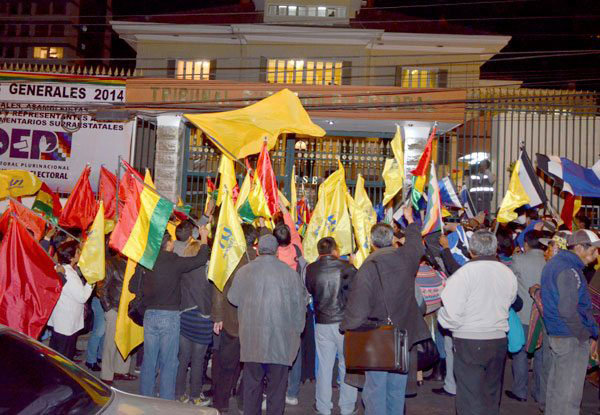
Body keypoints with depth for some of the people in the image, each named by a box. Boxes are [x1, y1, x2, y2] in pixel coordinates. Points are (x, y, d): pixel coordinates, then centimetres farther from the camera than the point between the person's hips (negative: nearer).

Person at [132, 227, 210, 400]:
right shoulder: (175, 262, -14)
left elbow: (132, 286, 8)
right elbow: (201, 259, -11)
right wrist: (204, 237, 2)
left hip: (149, 314, 5)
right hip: (169, 315, -5)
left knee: (149, 360, 14)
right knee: (168, 362, 4)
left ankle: (145, 397, 24)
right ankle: (166, 400, 9)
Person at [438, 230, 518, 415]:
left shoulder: (464, 273, -16)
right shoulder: (508, 273, 1)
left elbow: (451, 315, -18)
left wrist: (442, 317, 2)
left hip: (469, 342, -5)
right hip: (499, 339, 6)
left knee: (471, 400, 3)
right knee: (492, 396, 19)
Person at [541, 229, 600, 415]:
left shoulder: (554, 262, 11)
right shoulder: (570, 270, -20)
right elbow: (568, 310, -25)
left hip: (554, 335, 10)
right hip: (571, 338, -10)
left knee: (556, 385, 20)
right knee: (569, 392, 0)